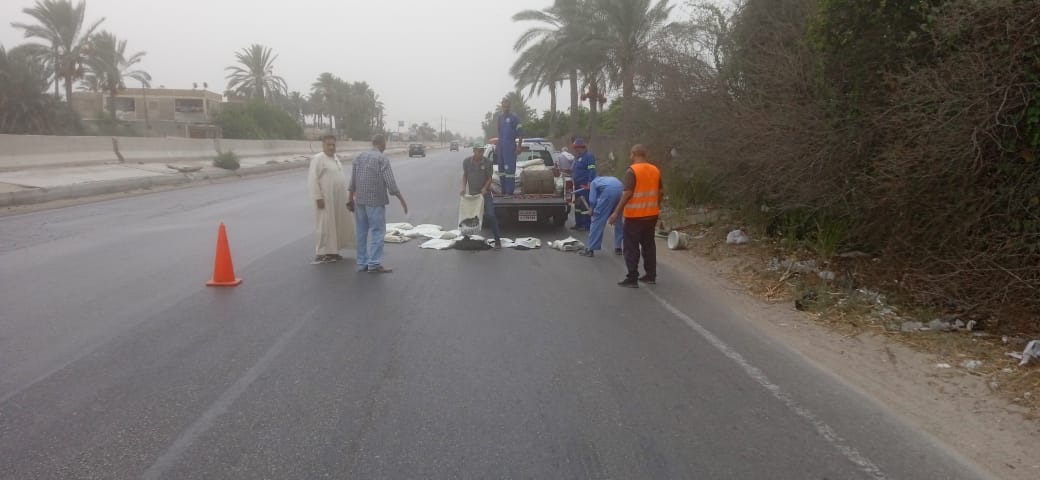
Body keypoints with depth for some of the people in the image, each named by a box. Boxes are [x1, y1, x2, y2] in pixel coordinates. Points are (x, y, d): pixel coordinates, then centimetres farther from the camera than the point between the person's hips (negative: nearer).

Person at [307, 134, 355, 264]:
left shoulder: (335, 158, 14)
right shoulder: (318, 159, -11)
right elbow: (312, 180, -16)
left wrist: (347, 196, 18)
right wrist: (318, 198, -20)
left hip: (339, 199, 8)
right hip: (326, 199, -8)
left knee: (338, 225, 12)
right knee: (326, 226, -3)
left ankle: (332, 251, 21)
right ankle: (321, 253, 6)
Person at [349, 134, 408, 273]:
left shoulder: (359, 156, 10)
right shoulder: (382, 159, -8)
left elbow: (353, 181, 12)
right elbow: (390, 182, -15)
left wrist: (351, 198, 23)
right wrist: (402, 200, -11)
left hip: (360, 200, 6)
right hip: (375, 201, -6)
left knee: (362, 232, 10)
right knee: (377, 231, -3)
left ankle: (362, 263, 13)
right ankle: (374, 263, -8)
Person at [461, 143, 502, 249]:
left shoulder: (487, 163, -11)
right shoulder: (467, 161, -5)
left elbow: (489, 177, -5)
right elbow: (465, 175, 9)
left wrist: (485, 188, -20)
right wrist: (463, 187, -3)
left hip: (485, 193, -3)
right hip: (472, 193, 3)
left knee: (490, 215, -11)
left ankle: (497, 240, -8)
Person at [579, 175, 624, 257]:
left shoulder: (594, 182, 28)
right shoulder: (612, 179, 43)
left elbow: (592, 200, 13)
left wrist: (594, 211, 29)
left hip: (609, 192, -5)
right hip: (621, 191, 5)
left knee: (598, 220, 3)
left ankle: (590, 249, 4)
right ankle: (618, 248, 23)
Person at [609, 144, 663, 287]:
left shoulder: (632, 171, -15)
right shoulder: (655, 170, 6)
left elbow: (627, 194, -20)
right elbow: (661, 192, 12)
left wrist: (617, 212, -15)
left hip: (634, 215, -7)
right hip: (651, 214, 7)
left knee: (631, 247, 0)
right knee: (649, 244, 16)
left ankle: (632, 279, 0)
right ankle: (651, 275, 20)